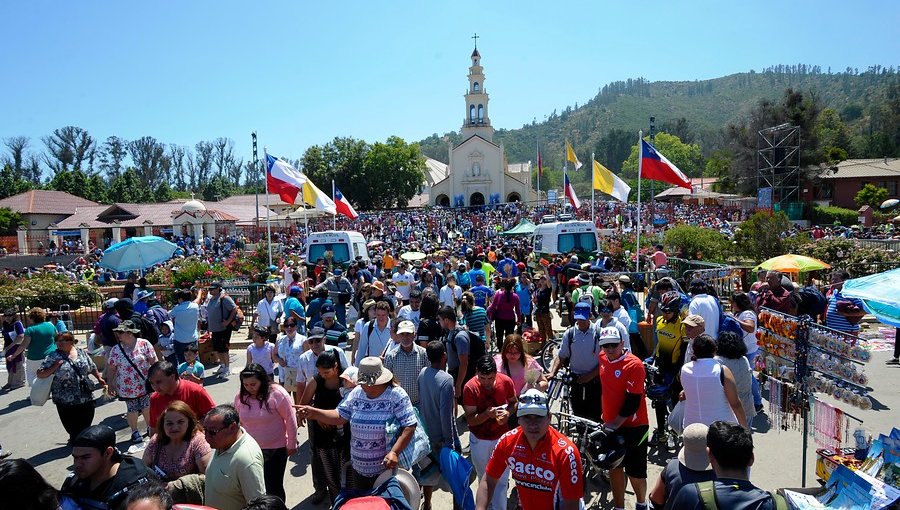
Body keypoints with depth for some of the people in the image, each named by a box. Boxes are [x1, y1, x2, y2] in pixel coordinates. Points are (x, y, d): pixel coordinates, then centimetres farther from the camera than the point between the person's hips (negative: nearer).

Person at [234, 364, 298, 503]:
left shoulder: (277, 394, -20)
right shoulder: (240, 397, -6)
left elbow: (290, 420, -13)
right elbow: (239, 421, 9)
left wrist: (291, 445, -7)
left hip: (276, 449, -4)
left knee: (273, 487, 7)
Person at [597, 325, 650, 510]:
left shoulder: (634, 365, -21)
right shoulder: (603, 358, -1)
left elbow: (632, 402, -21)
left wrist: (614, 424, -18)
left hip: (633, 426, -6)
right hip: (610, 425, 6)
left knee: (635, 472, 7)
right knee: (614, 467, 14)